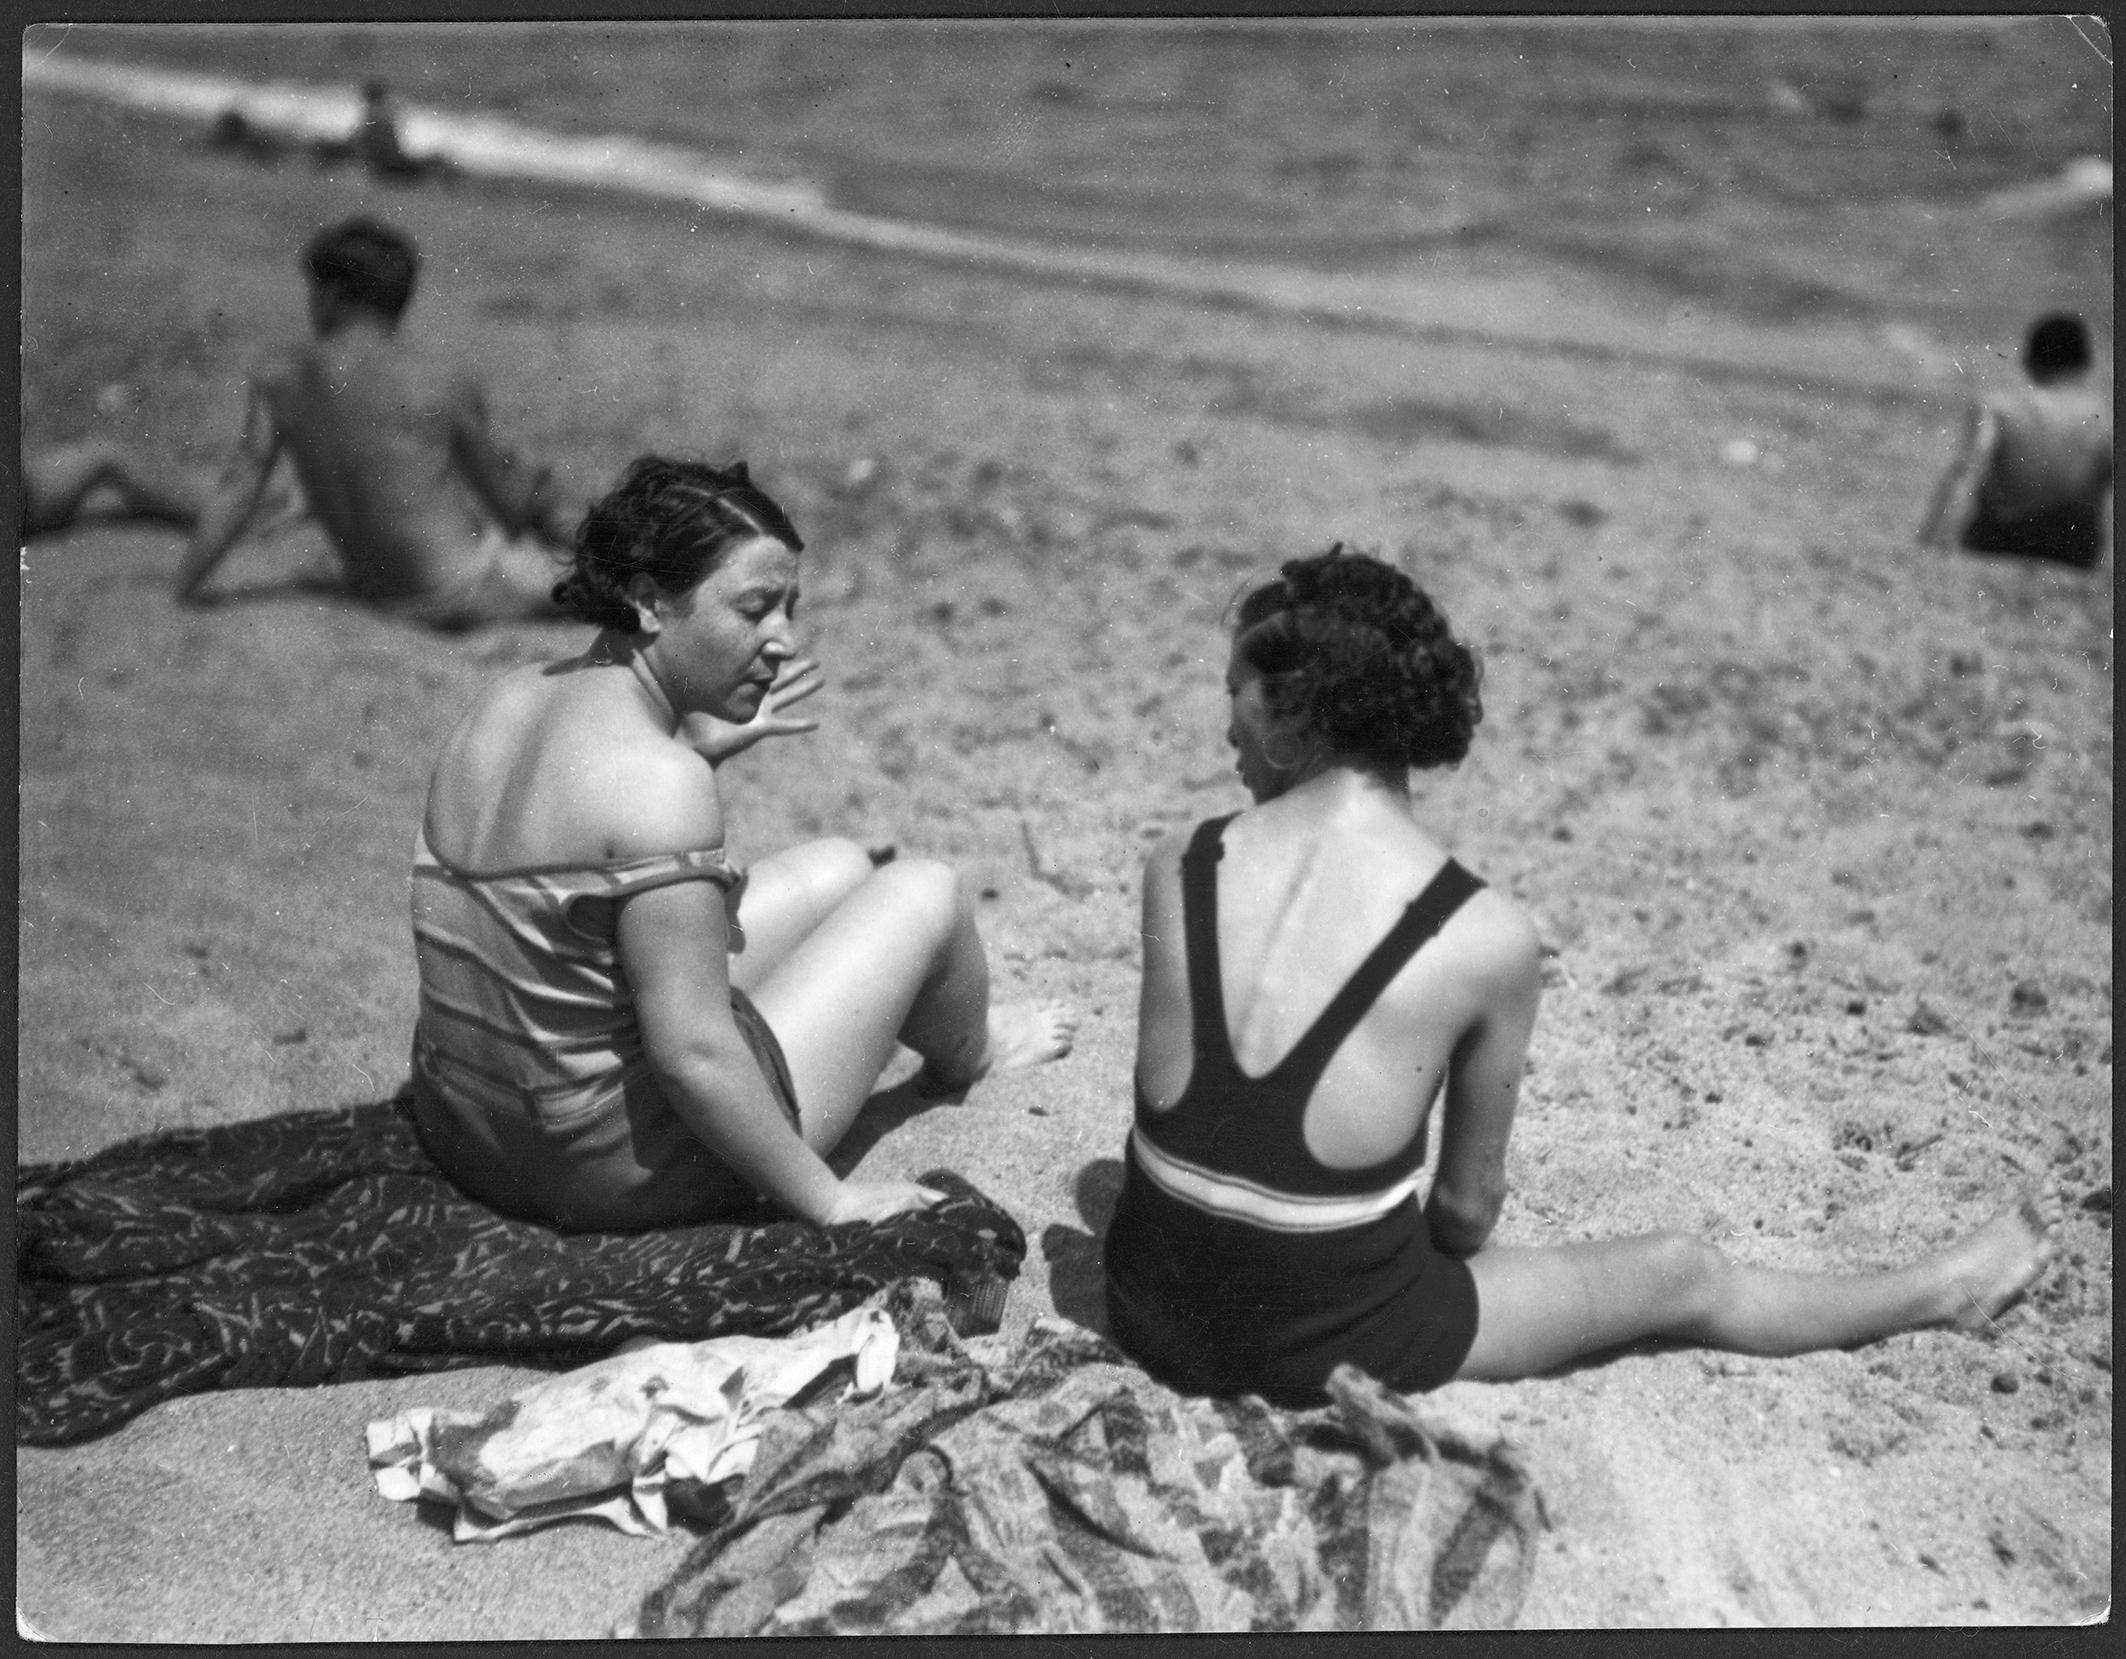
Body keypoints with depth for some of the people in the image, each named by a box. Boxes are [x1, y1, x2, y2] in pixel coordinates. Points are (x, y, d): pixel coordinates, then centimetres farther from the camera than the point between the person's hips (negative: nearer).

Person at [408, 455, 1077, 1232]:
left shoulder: (510, 703, -1)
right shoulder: (658, 780, -28)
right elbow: (692, 1056, -28)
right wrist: (825, 1198, -15)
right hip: (611, 1170, -8)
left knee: (837, 870, 20)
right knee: (924, 892, 7)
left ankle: (945, 1023, 51)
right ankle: (962, 1054, 40)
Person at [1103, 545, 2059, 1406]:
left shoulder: (1174, 870, -10)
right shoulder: (1488, 939, -16)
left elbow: (1182, 1106, 3)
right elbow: (1468, 1201, -4)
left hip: (1151, 1311, 2)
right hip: (1329, 1344, -2)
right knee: (1684, 1278, 20)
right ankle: (1942, 1291, 44)